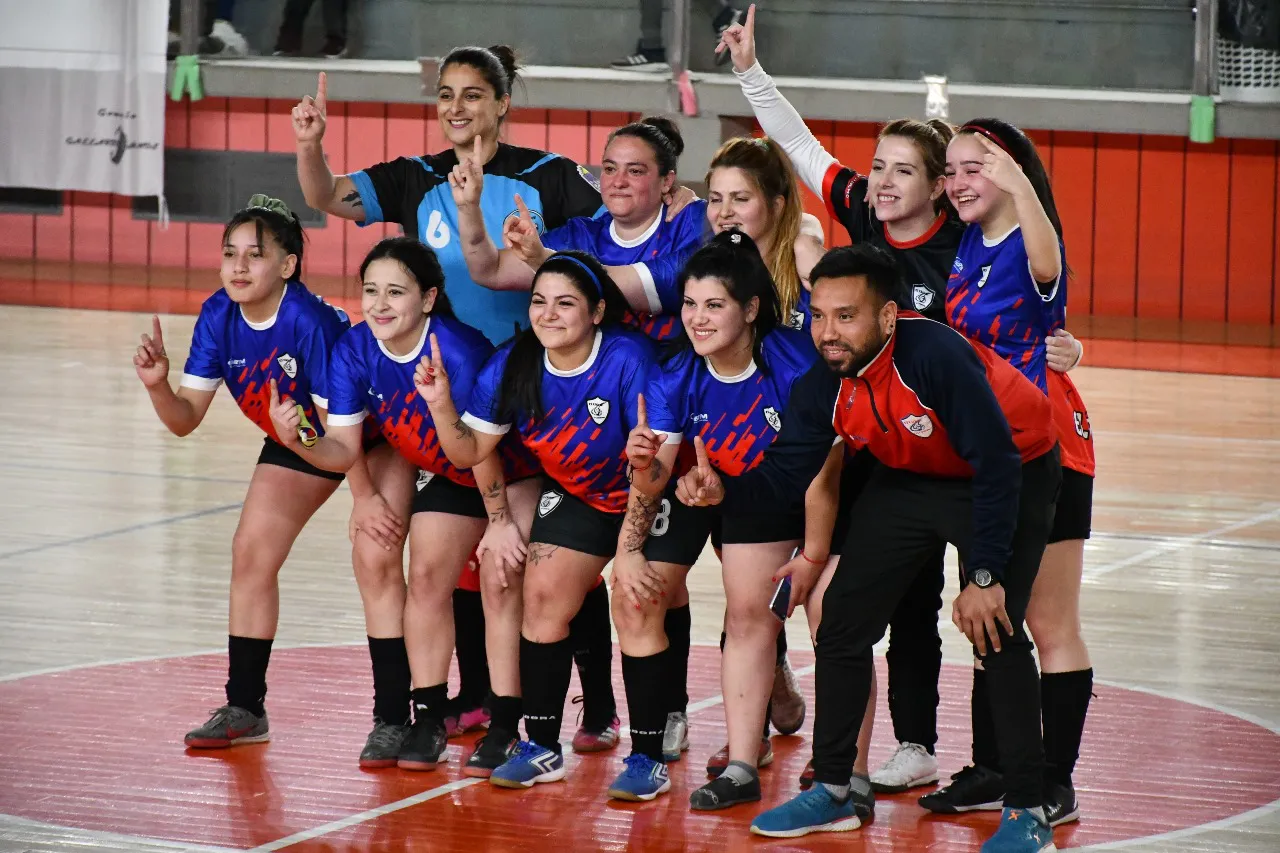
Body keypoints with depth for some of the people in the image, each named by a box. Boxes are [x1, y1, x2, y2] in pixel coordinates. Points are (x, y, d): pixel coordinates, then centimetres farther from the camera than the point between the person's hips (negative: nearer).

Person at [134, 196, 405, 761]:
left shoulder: (309, 321, -34)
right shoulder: (218, 318, -15)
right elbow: (186, 418, -13)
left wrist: (367, 502, -30)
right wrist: (158, 385, -32)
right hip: (297, 441, 7)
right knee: (251, 554, 3)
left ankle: (393, 716, -11)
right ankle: (245, 709, 15)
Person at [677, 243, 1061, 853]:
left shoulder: (938, 357, -37)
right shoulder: (822, 385, -18)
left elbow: (998, 466, -33)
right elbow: (785, 470, -9)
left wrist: (984, 577, -33)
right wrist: (723, 490, -31)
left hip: (1016, 470, -6)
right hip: (912, 479, 7)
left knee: (994, 632, -21)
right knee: (843, 622, 5)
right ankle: (832, 792, 22)